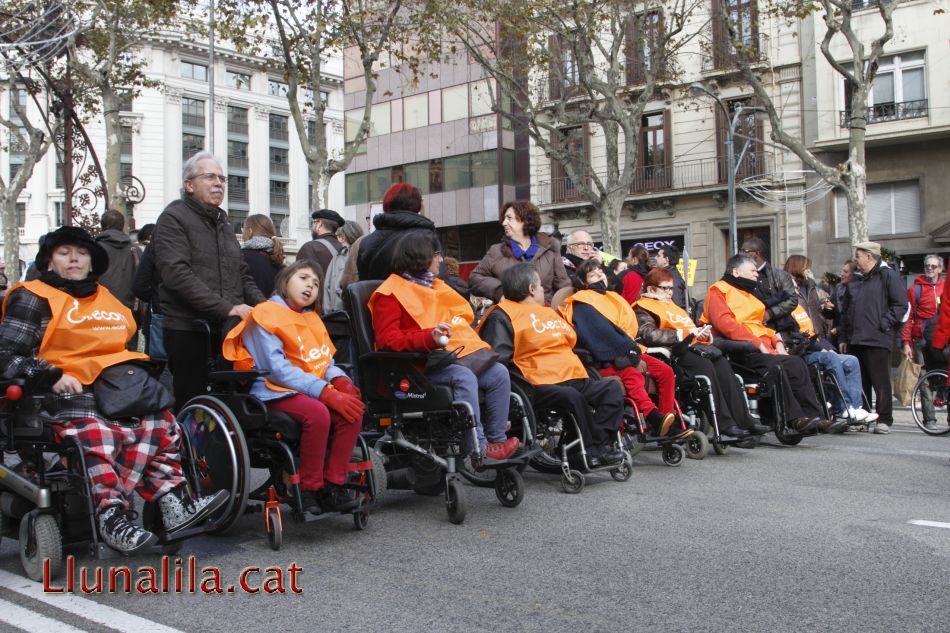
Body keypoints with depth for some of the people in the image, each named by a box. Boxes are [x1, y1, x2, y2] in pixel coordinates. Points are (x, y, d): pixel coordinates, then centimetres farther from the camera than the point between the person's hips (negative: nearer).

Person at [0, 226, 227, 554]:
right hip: (66, 392, -6)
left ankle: (174, 502, -21)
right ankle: (112, 516, -37)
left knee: (160, 424, -19)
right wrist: (51, 376, -16)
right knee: (96, 435, -34)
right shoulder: (33, 299, 7)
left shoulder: (106, 298, 26)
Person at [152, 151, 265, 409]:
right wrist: (226, 308, -21)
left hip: (227, 330, 7)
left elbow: (242, 274, 24)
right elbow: (176, 273, -17)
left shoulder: (223, 223, 22)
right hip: (189, 331, -7)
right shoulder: (173, 218, -3)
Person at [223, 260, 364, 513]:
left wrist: (340, 380, -9)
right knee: (317, 413, -34)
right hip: (275, 392, -6)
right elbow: (278, 369, -15)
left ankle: (333, 484, -14)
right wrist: (326, 392, -22)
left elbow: (325, 362, 17)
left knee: (353, 409, -21)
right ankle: (309, 490, -18)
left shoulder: (312, 317, 21)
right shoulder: (266, 314, -4)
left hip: (313, 390, 7)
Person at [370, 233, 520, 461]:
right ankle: (477, 448, -27)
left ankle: (496, 439, -4)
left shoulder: (435, 286, 23)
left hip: (453, 354, 8)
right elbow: (386, 340, -15)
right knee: (464, 377, -33)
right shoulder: (390, 294, -4)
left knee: (499, 373, -10)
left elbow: (461, 314, 38)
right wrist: (430, 337, -29)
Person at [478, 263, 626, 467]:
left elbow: (571, 342, 40)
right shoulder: (501, 316, 3)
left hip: (573, 380, 8)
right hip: (538, 386, -8)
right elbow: (498, 358, -10)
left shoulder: (548, 313, 31)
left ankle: (595, 447, -21)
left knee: (613, 387, -11)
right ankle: (600, 447, -23)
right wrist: (523, 382, -21)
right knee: (572, 397, -35)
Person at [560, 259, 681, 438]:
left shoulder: (614, 298, 23)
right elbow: (601, 332, -14)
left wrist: (632, 349, -8)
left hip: (627, 354, 8)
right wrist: (628, 349, -21)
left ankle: (668, 425, -10)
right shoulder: (582, 304, 0)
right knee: (632, 374, -34)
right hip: (604, 361, -8)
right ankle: (654, 419, -53)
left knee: (665, 371, -7)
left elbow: (630, 328, 13)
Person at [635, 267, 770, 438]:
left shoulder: (671, 305, 34)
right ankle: (725, 424, -33)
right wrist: (683, 333, -13)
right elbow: (649, 335, -14)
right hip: (673, 351, -8)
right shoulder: (643, 308, 6)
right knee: (705, 365, -32)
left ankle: (743, 420, -27)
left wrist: (700, 333, 12)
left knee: (721, 363, -21)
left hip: (693, 345, 8)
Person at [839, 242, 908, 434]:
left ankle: (884, 419, 2)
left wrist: (883, 324, -11)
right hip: (855, 341, 7)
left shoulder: (888, 276, 0)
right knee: (859, 382, 9)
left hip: (877, 340, -7)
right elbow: (845, 311, 23)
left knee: (880, 381, -4)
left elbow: (900, 305, -7)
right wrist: (844, 338, 17)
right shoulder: (855, 281, 21)